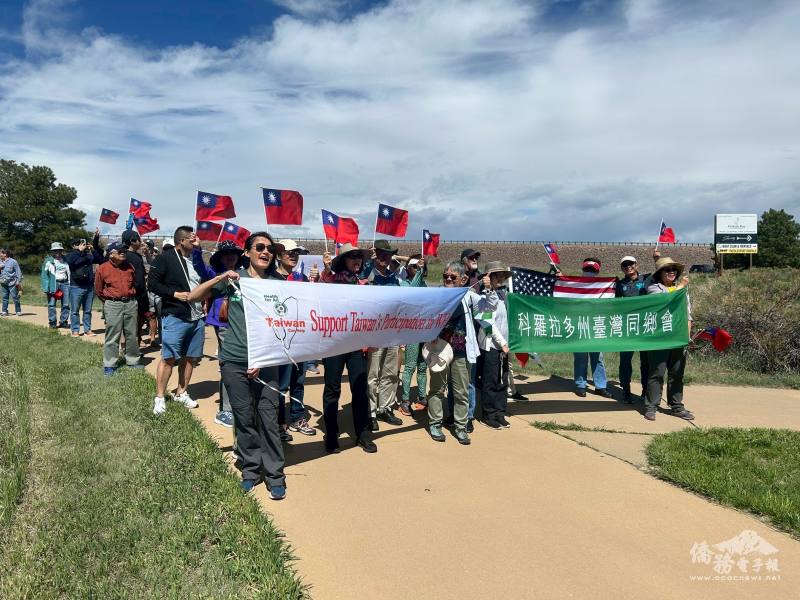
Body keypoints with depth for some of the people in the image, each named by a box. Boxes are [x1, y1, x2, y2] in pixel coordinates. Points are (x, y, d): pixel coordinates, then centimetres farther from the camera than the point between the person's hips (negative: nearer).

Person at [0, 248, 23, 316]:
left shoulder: (13, 262, -6)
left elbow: (18, 272, -5)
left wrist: (18, 282, -10)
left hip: (12, 283, -6)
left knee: (15, 297, -5)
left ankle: (18, 311, 2)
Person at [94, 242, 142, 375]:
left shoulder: (129, 267, 6)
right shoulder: (102, 269, -5)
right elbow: (98, 290, 5)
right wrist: (108, 301, 11)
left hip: (131, 303, 4)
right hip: (113, 305, -4)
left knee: (131, 334, 11)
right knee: (112, 336, -3)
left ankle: (132, 360, 23)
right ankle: (109, 365, 5)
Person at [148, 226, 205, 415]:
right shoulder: (166, 259, -6)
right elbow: (152, 284, -9)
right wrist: (175, 293, -16)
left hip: (197, 318, 6)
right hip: (175, 317, -6)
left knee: (189, 357, 12)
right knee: (169, 358, -4)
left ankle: (181, 392, 25)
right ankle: (160, 397, 8)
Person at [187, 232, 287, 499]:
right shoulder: (233, 279, 2)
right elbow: (192, 297, 1)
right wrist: (221, 277, -12)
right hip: (234, 361, 0)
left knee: (268, 417, -1)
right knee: (244, 418, 8)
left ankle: (275, 475, 11)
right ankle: (251, 469, 24)